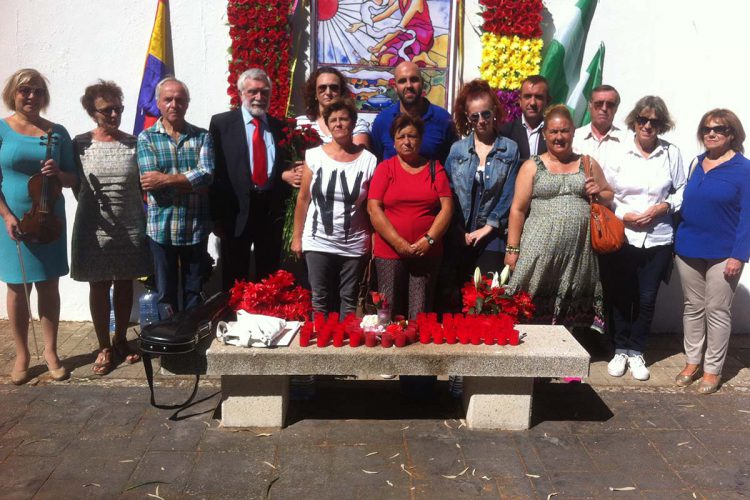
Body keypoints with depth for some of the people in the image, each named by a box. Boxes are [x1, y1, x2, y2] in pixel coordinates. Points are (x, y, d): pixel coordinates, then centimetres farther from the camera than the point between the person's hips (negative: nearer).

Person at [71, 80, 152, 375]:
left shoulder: (134, 143, 2)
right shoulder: (80, 144, -2)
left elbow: (143, 184, 5)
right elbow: (76, 185, 5)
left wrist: (141, 217, 0)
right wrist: (94, 208, 2)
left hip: (131, 227, 1)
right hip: (95, 228, -1)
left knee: (125, 284, 11)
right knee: (99, 286, 7)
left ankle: (121, 340, 27)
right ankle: (104, 348, 19)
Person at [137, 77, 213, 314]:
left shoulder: (202, 136, 5)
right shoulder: (146, 138, 2)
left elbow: (207, 175, -11)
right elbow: (149, 182, -12)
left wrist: (166, 179, -16)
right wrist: (191, 180, -10)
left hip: (196, 228, 1)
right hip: (161, 228, -1)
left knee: (194, 293, 12)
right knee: (165, 294, 10)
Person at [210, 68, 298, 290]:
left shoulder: (280, 126, 11)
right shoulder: (221, 123, 0)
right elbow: (215, 170, -4)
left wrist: (286, 175, -10)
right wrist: (217, 214, -9)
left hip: (271, 211, 3)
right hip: (236, 211, -3)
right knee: (234, 280, 8)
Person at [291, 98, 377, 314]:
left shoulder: (368, 160, -3)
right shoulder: (314, 155, -1)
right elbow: (303, 199, 3)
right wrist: (297, 237, 2)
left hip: (354, 245, 0)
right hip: (318, 242, 0)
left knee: (349, 301, 10)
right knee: (320, 300, 8)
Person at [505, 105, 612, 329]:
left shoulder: (588, 164, 15)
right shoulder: (532, 167, 7)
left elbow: (609, 195, 24)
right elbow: (518, 209, 3)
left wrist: (599, 193, 0)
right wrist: (512, 249, -3)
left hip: (579, 251, 2)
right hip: (541, 249, -2)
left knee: (575, 317, 3)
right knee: (536, 311, -6)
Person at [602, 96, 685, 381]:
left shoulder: (671, 153, 1)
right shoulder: (619, 151, -3)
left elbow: (682, 191, 8)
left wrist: (663, 207, -9)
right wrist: (624, 215, -14)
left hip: (657, 239, 1)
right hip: (620, 237, -1)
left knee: (647, 299, 9)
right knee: (620, 296, 9)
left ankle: (636, 352, 27)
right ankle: (620, 350, 27)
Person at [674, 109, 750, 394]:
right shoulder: (696, 164, 9)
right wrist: (678, 241, 9)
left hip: (723, 254, -5)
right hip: (688, 250, 5)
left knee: (716, 312, 4)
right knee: (693, 307, 13)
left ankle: (712, 370, 16)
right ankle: (692, 362, 25)